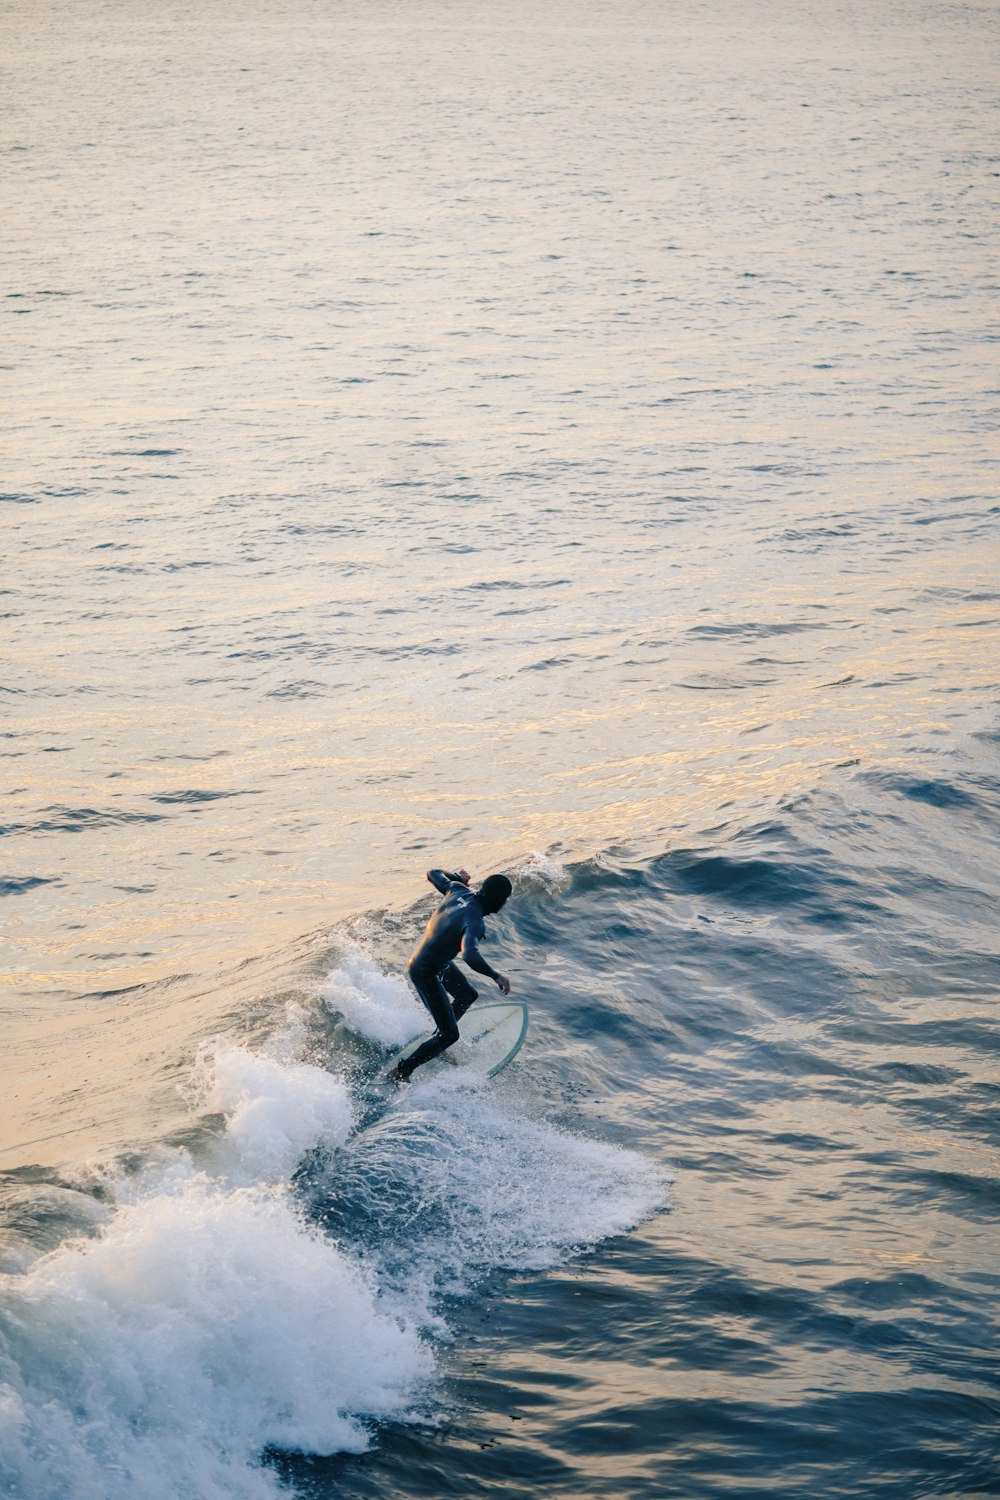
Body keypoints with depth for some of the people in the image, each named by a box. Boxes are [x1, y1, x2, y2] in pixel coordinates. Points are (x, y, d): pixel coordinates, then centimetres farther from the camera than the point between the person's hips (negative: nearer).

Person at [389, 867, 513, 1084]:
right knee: (450, 1036, -1)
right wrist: (496, 976, -40)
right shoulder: (474, 922, -34)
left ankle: (440, 1035, 53)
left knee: (468, 995, 31)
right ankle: (401, 1071, 11)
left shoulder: (458, 890, -11)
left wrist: (456, 876, 26)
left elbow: (433, 874, 8)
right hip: (425, 973, -9)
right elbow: (470, 955, -50)